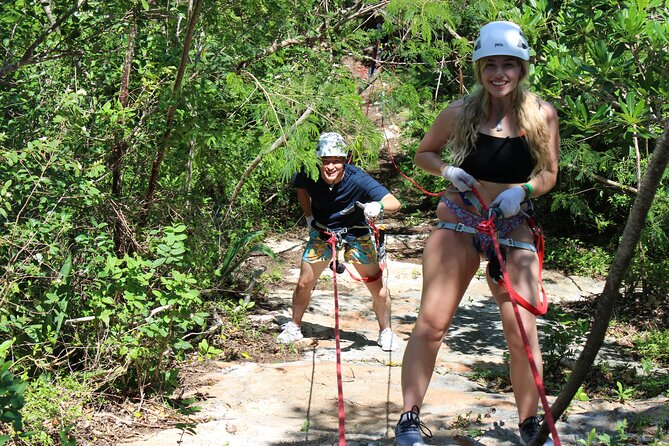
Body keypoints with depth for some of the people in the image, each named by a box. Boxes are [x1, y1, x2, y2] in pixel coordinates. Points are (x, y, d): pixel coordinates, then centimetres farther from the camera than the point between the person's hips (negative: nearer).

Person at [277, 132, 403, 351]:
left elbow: (394, 203, -38)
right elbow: (300, 187, 6)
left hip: (355, 235, -2)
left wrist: (378, 206, -59)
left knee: (379, 290, -7)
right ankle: (294, 327, 28)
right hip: (321, 233, 2)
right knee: (303, 284, 4)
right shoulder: (309, 175, -22)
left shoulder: (358, 179, -31)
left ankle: (385, 332, 16)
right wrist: (309, 217, 1)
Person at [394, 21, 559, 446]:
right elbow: (423, 153, 12)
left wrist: (522, 191, -14)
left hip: (513, 228, 0)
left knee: (523, 333, -3)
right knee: (432, 323, -6)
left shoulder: (542, 114, 0)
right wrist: (447, 171, -8)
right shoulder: (460, 112, -1)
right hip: (459, 222, 0)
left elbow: (549, 173, 6)